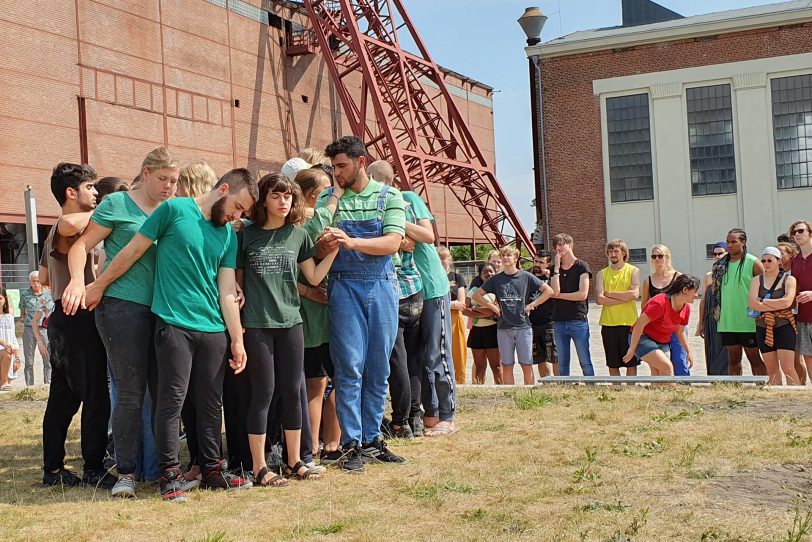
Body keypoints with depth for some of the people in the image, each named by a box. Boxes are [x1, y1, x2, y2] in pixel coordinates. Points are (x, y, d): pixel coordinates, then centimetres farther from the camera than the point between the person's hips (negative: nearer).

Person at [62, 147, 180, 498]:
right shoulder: (117, 203, 0)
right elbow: (82, 245, -1)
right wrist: (78, 281, -19)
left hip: (160, 310, 5)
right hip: (122, 307, -5)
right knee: (130, 393, -2)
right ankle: (126, 472, 9)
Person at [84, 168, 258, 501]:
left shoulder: (229, 236, 12)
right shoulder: (175, 210, -3)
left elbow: (227, 293, 10)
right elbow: (133, 251, 2)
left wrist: (238, 340, 6)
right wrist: (99, 286, 6)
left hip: (213, 329, 5)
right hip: (174, 324, -5)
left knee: (211, 402, 9)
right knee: (172, 400, -4)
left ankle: (212, 469, 20)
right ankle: (170, 475, 5)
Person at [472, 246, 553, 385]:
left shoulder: (526, 277, 2)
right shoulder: (496, 279, 7)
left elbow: (549, 291, 2)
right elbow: (476, 295, 13)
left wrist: (531, 305, -3)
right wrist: (493, 306, 2)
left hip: (523, 327, -2)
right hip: (503, 328, 2)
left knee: (527, 365, 0)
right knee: (507, 366, 4)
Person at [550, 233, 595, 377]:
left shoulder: (581, 266, -1)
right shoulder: (555, 269, 11)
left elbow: (583, 294, -12)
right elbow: (554, 291, -6)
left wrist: (559, 295, -3)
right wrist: (557, 268, -5)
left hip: (578, 321, -4)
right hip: (559, 322, 4)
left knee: (585, 362, -2)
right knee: (562, 364, 7)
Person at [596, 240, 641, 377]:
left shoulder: (633, 271, 2)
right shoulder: (602, 274, 7)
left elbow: (634, 294, -14)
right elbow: (599, 299, -7)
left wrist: (609, 294, -8)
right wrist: (624, 297, -11)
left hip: (629, 322, -2)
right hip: (608, 323, 2)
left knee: (631, 363, 4)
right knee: (612, 364, 7)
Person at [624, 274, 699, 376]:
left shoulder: (686, 308, 0)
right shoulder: (660, 302, -25)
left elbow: (680, 331, 15)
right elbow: (639, 324, -23)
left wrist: (688, 351, 12)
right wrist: (632, 349, -21)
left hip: (663, 343, 8)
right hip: (642, 338, -8)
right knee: (667, 366, -24)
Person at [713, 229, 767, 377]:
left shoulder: (753, 263, -5)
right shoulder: (720, 265, 9)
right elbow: (716, 290, 17)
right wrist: (718, 313, 11)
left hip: (749, 322, -4)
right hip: (727, 322, 4)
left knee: (754, 359, 2)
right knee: (733, 359, 10)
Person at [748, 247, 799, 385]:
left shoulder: (789, 279, 0)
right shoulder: (757, 280, 7)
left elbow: (787, 301, -17)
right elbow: (752, 303, -8)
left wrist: (764, 302, -8)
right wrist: (778, 305, -11)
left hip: (784, 327, -3)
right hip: (763, 328, 3)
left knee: (787, 368, -10)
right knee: (772, 369, 8)